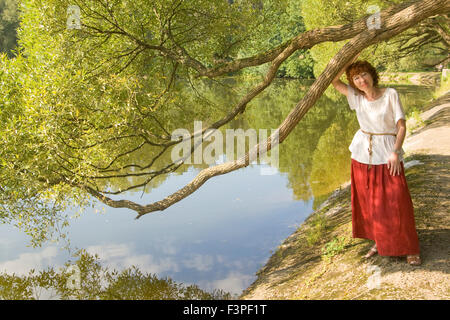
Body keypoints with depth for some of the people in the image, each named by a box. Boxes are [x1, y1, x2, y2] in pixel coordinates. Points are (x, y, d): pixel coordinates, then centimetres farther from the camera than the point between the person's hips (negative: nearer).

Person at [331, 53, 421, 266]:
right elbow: (334, 82, 0)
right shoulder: (356, 97, 2)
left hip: (387, 154, -4)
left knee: (397, 201, -4)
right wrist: (347, 61, -8)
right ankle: (379, 242, 26)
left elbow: (402, 126, -9)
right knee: (368, 201, 10)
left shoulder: (390, 94, -8)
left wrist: (395, 152, -19)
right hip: (363, 154, 4)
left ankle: (410, 249, 7)